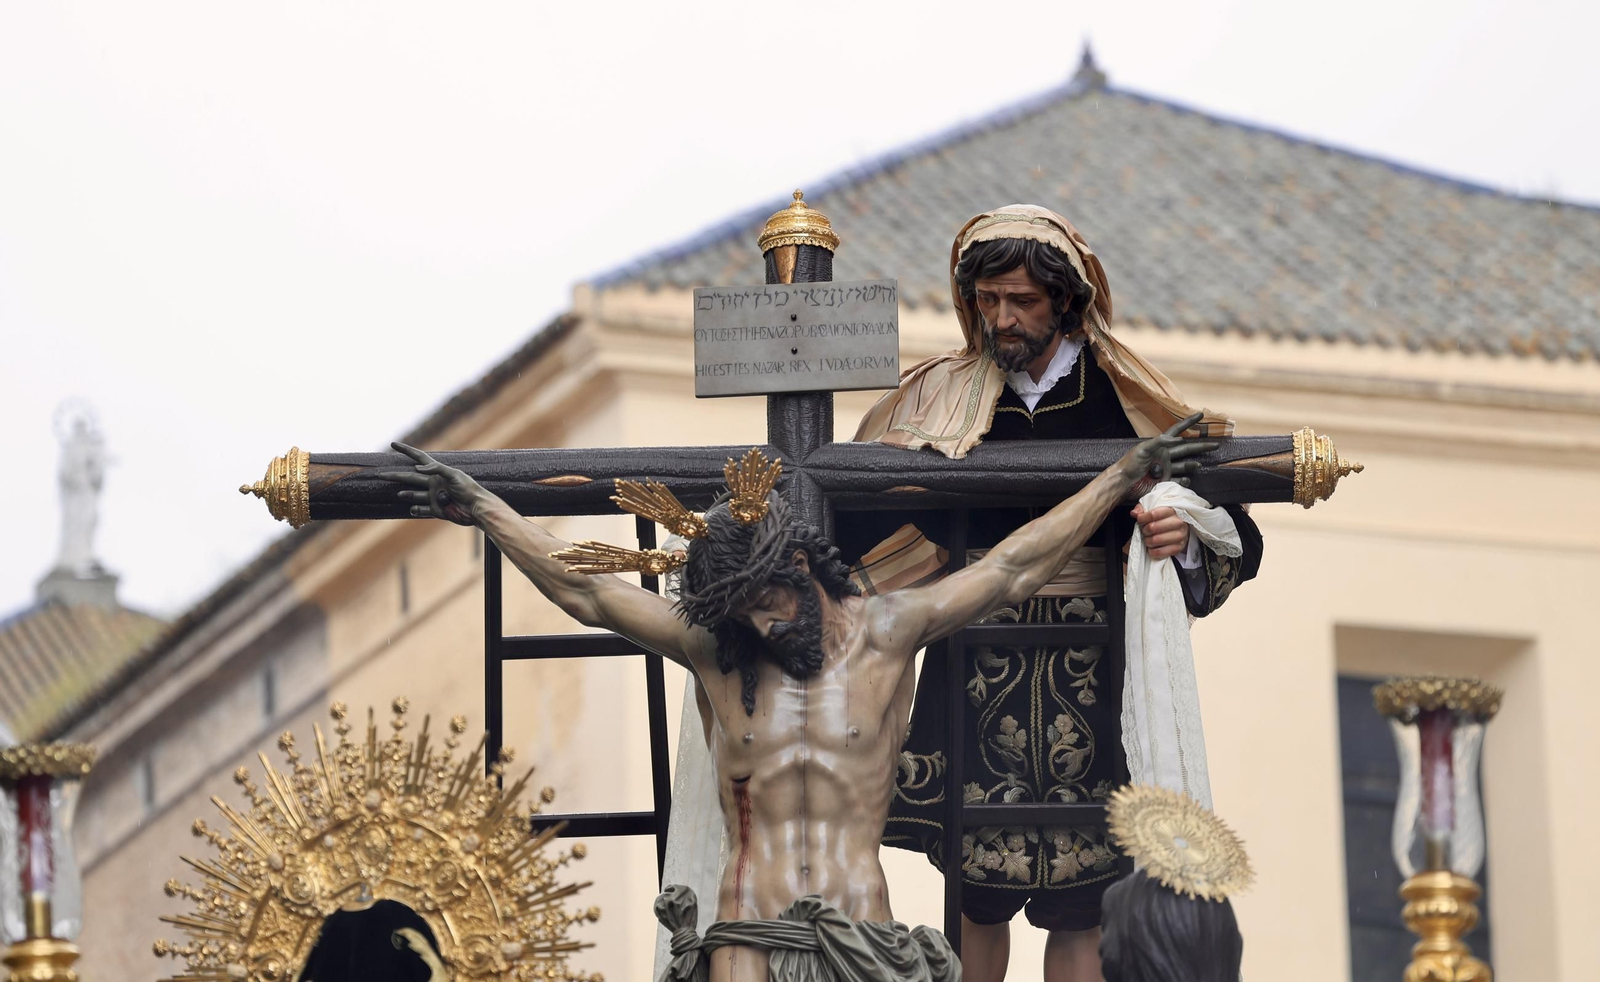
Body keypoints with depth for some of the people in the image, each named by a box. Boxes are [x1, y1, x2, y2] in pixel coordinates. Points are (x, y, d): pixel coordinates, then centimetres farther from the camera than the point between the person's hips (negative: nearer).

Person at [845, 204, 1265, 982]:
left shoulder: (1123, 399, 3)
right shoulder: (939, 398, 7)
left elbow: (1233, 537, 0)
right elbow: (863, 519, 0)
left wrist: (1186, 533, -21)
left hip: (1087, 676, -1)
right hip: (978, 673, 1)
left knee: (1077, 905, -3)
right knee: (977, 895, 2)